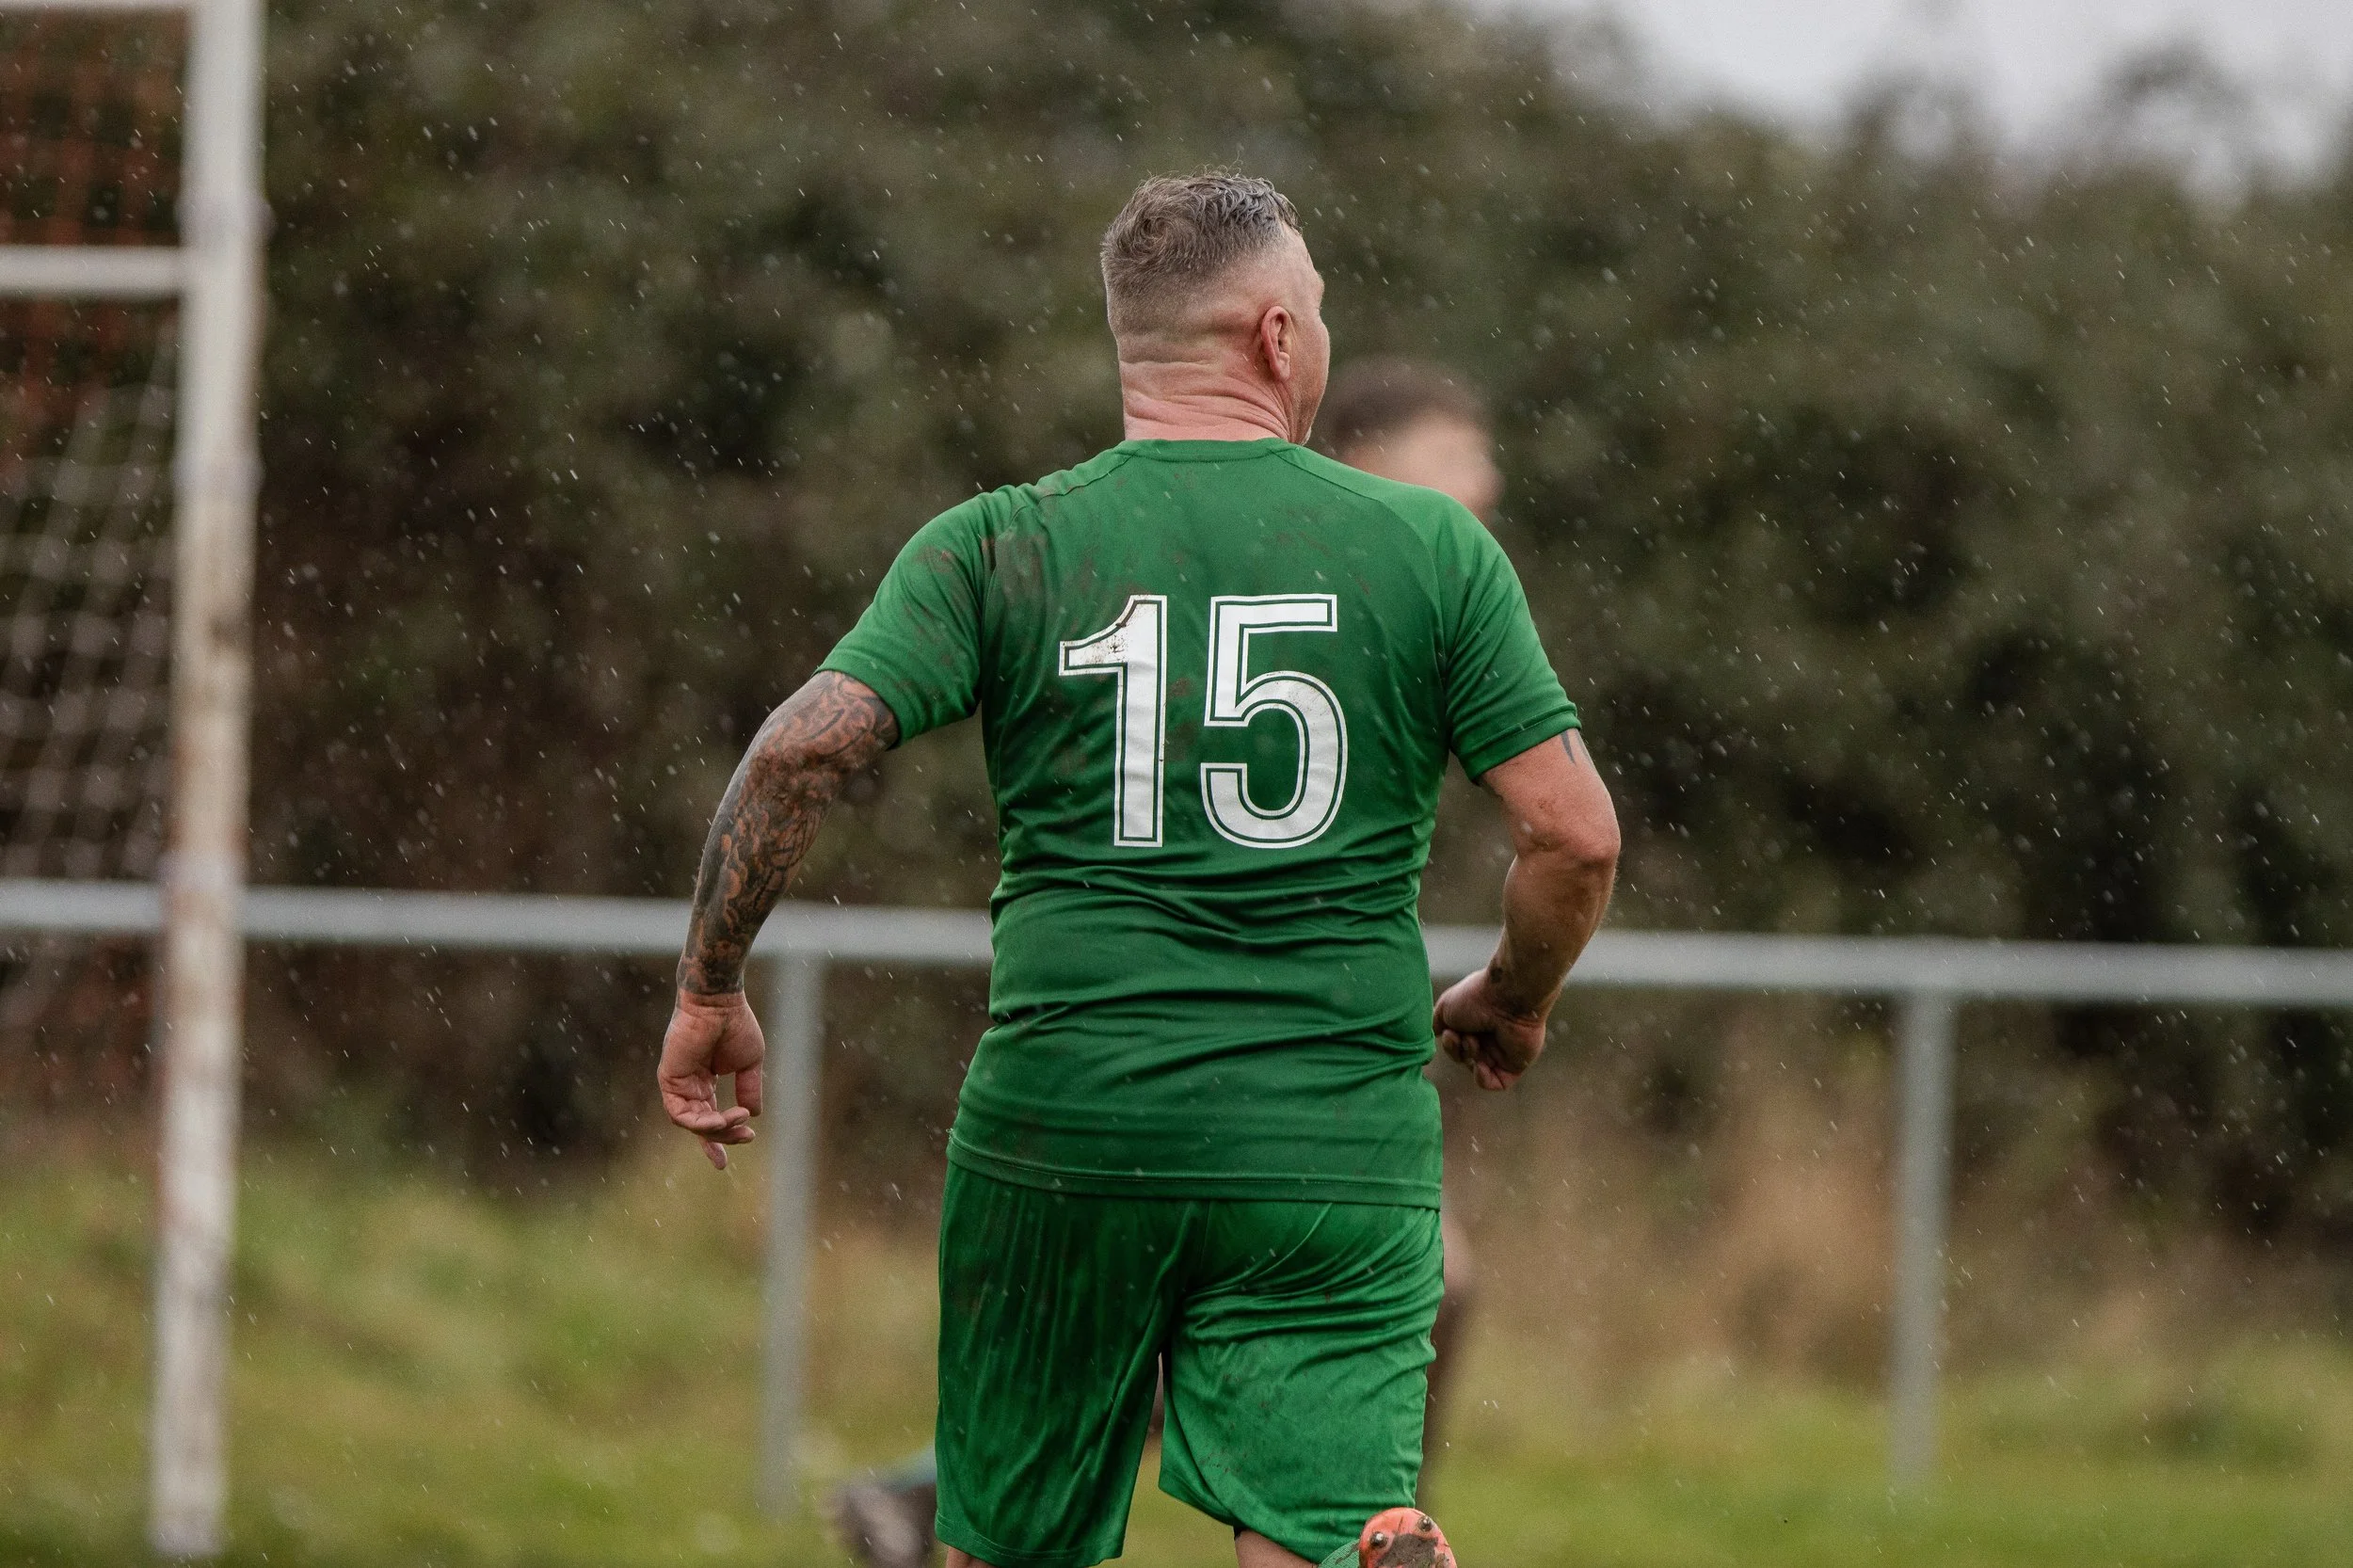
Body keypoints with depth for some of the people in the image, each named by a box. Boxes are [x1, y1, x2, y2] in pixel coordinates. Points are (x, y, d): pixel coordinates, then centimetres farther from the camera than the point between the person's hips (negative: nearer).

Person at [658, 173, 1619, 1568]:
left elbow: (803, 750, -10)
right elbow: (1576, 835, -1)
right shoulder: (1433, 549, 2)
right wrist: (1513, 1007, 19)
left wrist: (711, 992, 2)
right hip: (1336, 1157, 0)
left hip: (1064, 1131, 1)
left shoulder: (1000, 548, 2)